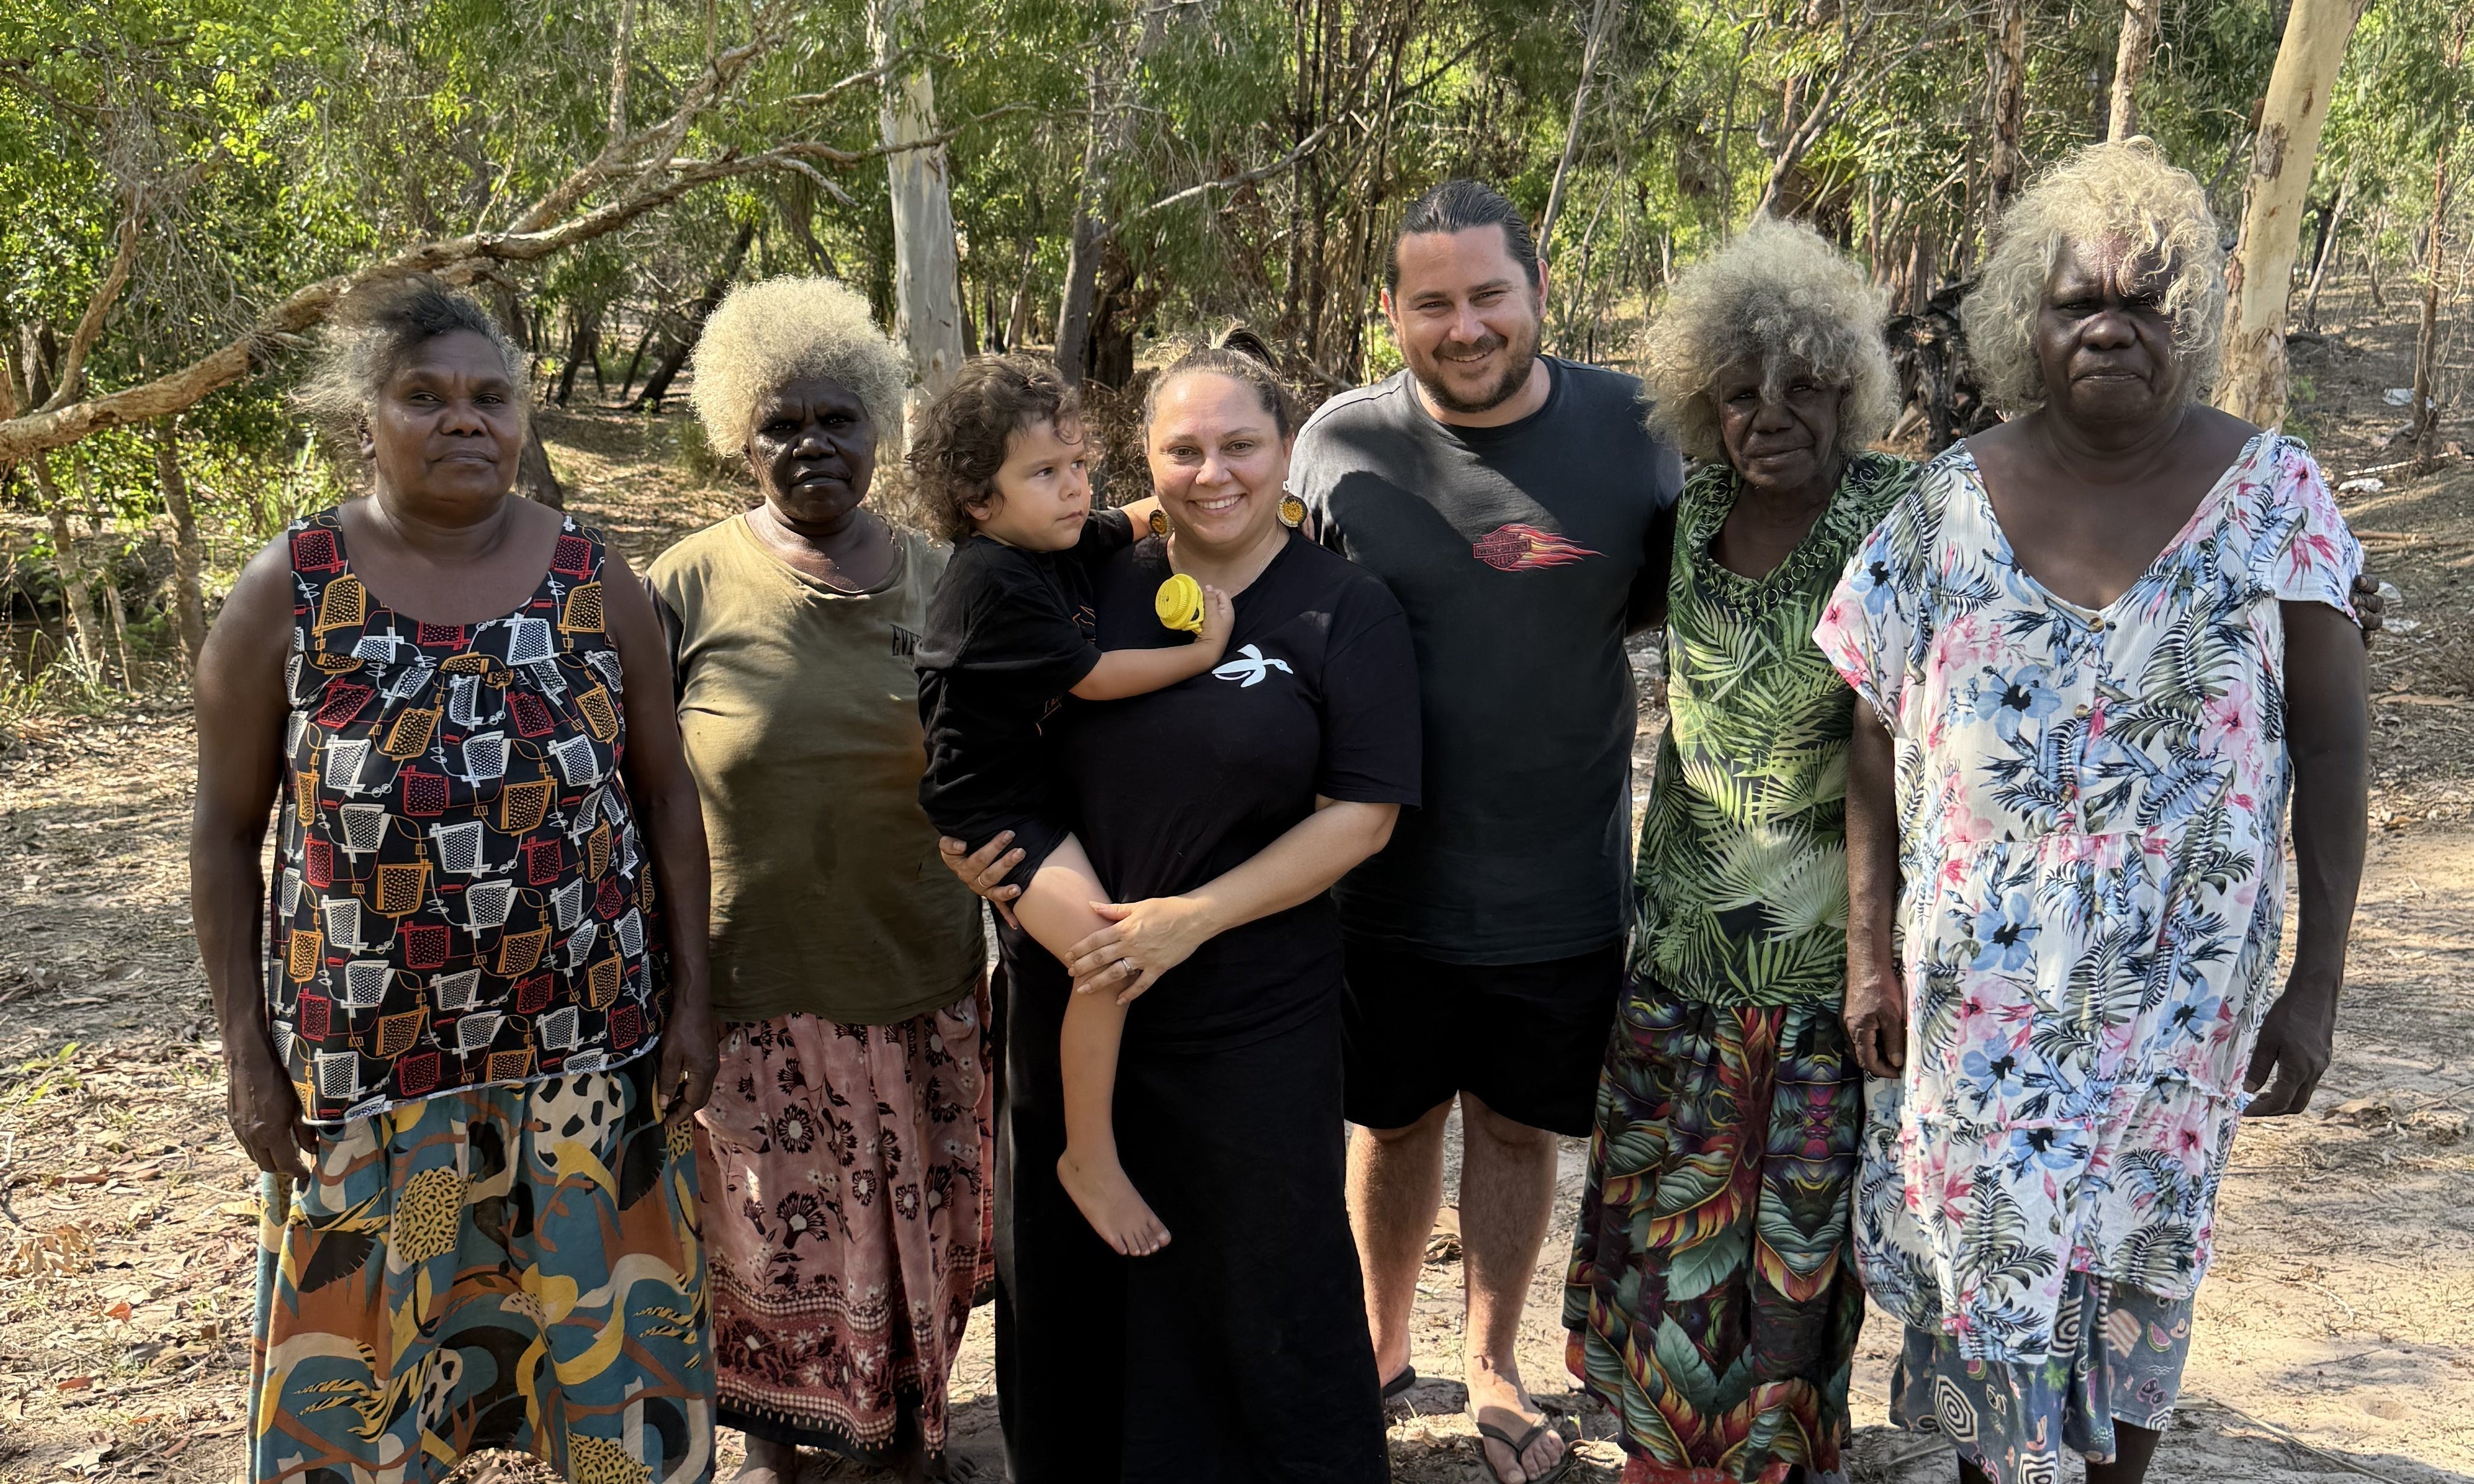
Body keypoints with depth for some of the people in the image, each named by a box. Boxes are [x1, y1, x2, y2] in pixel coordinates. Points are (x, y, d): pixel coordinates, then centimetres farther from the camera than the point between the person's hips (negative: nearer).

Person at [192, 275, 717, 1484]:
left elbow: (664, 792, 6)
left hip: (590, 1051, 1)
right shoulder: (289, 592, -4)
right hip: (368, 1063, -1)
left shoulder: (594, 579, 1)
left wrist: (690, 997, 2)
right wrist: (247, 1053, -2)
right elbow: (226, 829, 0)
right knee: (368, 1349, 11)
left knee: (606, 1340, 12)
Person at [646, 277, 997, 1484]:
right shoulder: (693, 584, -6)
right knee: (772, 1242, 12)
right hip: (752, 988, -2)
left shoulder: (939, 581, 3)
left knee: (919, 1233, 14)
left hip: (921, 983, 2)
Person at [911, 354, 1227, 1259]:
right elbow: (1092, 678, -21)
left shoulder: (1061, 545, 3)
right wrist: (1203, 652, -15)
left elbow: (1139, 519, 23)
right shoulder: (993, 581, -23)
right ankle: (1090, 1157, -7)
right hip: (990, 813, -10)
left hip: (1046, 786, 10)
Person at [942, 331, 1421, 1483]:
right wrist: (971, 840, -4)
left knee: (1263, 1292, 8)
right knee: (1068, 1282, 18)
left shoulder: (1347, 613, -6)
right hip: (1067, 1002, 4)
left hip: (1251, 1028, -4)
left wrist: (1193, 917, -18)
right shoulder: (1095, 587, 4)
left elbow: (1360, 816, -11)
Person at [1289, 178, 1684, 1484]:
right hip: (1390, 878, 0)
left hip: (1560, 882, 0)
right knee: (1393, 1121, 18)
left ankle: (1492, 1366, 39)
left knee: (1516, 1129, 17)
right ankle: (1382, 1342, 42)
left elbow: (1677, 613, 5)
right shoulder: (1343, 442, -8)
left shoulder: (1629, 431, -8)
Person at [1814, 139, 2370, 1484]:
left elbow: (2330, 743, -2)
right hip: (1976, 979, 1)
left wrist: (2317, 981, -5)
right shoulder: (1949, 502, -2)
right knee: (1980, 1241, 7)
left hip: (2180, 982, 0)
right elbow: (1876, 742, 2)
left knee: (2139, 1255, 12)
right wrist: (1871, 952, -1)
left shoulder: (2272, 493, -4)